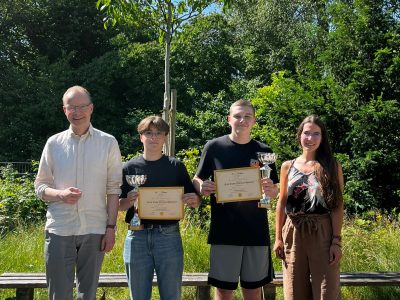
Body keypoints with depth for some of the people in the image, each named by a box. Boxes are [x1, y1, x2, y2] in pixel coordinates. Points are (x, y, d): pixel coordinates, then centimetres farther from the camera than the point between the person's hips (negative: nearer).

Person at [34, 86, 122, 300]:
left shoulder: (108, 143, 2)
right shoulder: (54, 143, 5)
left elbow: (113, 190, 2)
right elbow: (40, 186, 8)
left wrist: (111, 227, -3)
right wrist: (60, 194, -12)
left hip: (94, 230, 0)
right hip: (59, 230, 1)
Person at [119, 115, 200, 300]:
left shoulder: (176, 167, 5)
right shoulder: (130, 167, 5)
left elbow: (194, 201, 8)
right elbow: (119, 205, 8)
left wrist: (193, 200, -15)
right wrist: (129, 201, -14)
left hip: (168, 236, 0)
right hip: (137, 236, 1)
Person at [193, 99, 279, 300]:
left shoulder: (263, 151, 5)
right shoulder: (214, 147, 0)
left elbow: (274, 193, 10)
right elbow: (197, 180, 5)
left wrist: (271, 190, -13)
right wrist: (202, 187, -18)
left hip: (256, 231, 2)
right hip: (224, 231, -2)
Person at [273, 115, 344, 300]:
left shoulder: (332, 166, 1)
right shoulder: (288, 166, 7)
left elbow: (337, 207, -3)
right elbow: (282, 204, 8)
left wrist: (336, 241, -10)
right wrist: (278, 238, 4)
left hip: (323, 232, -2)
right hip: (293, 232, 2)